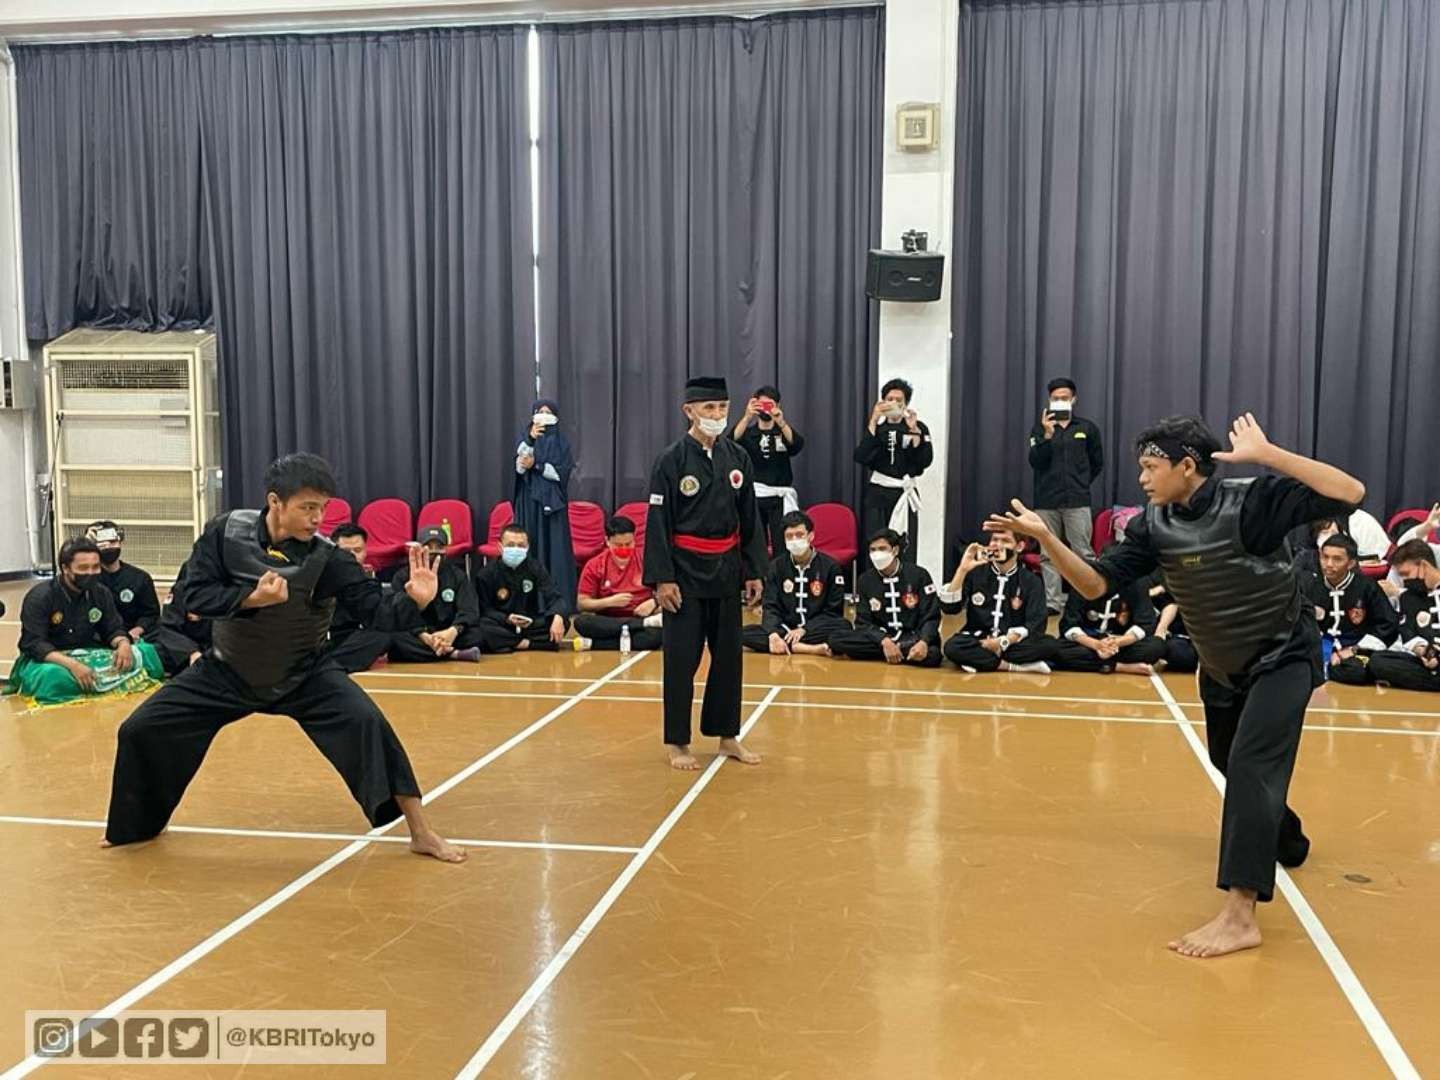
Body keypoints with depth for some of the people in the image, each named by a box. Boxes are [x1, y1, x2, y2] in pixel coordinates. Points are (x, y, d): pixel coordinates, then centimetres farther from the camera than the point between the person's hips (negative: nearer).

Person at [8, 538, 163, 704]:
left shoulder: (101, 593, 1)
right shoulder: (40, 597, -14)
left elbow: (114, 630, 5)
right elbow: (33, 644, -21)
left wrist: (123, 643, -22)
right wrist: (72, 664, -37)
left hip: (89, 656, 5)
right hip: (51, 659, -5)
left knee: (146, 653, -17)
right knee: (52, 676, -42)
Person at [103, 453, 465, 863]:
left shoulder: (325, 556, -20)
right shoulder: (226, 531, -16)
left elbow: (374, 603, -28)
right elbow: (196, 595, -17)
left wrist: (413, 599, -50)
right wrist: (253, 598, -33)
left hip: (304, 674, -2)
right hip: (226, 671, 2)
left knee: (366, 724, -23)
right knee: (141, 730, 3)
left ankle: (420, 832, -13)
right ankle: (141, 823, 34)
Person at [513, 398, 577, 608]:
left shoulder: (561, 440, 4)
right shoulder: (524, 437, 10)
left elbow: (562, 472, -6)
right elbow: (519, 467, -6)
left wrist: (536, 465, -10)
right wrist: (530, 439, -17)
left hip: (551, 501, -2)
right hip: (529, 500, 2)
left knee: (553, 547, -5)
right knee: (529, 543, -1)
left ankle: (558, 598, -5)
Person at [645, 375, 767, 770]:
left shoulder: (738, 458, 4)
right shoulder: (671, 460, -10)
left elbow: (749, 519, 8)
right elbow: (658, 523, -10)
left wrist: (754, 571, 6)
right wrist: (663, 578, -15)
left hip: (726, 569, 5)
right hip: (686, 569, -5)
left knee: (728, 654, 11)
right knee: (682, 658, 2)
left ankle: (727, 736, 24)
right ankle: (677, 742, 14)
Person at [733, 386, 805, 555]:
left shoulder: (784, 432, 8)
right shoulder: (748, 432, 7)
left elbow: (798, 445, -15)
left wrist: (780, 422, -32)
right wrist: (746, 417, -31)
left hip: (781, 497, 0)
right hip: (754, 496, 1)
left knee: (782, 548, -7)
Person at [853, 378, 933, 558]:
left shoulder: (918, 428, 7)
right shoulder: (876, 427, 8)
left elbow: (925, 461, -6)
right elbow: (861, 457, -8)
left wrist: (914, 431, -16)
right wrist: (873, 422, -12)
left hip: (904, 495, 0)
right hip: (877, 494, 1)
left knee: (904, 549, -8)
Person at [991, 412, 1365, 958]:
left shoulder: (1252, 501, -25)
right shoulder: (1155, 526, -11)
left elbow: (1350, 494, -33)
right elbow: (1096, 584, -14)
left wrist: (1266, 454, -39)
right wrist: (1044, 536, -27)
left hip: (1283, 655, -7)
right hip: (1221, 666, 7)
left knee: (1251, 762, -22)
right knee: (1229, 762, 23)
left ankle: (1239, 914, -23)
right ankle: (1283, 839, 55)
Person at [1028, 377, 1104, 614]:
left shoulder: (1087, 429, 7)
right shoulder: (1040, 429, 7)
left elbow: (1097, 463, 16)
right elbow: (1036, 462, -6)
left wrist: (1081, 484, 11)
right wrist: (1047, 434, -16)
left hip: (1077, 502, -1)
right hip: (1046, 502, 1)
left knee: (1083, 554, -4)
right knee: (1048, 555, 4)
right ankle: (1052, 602, 10)